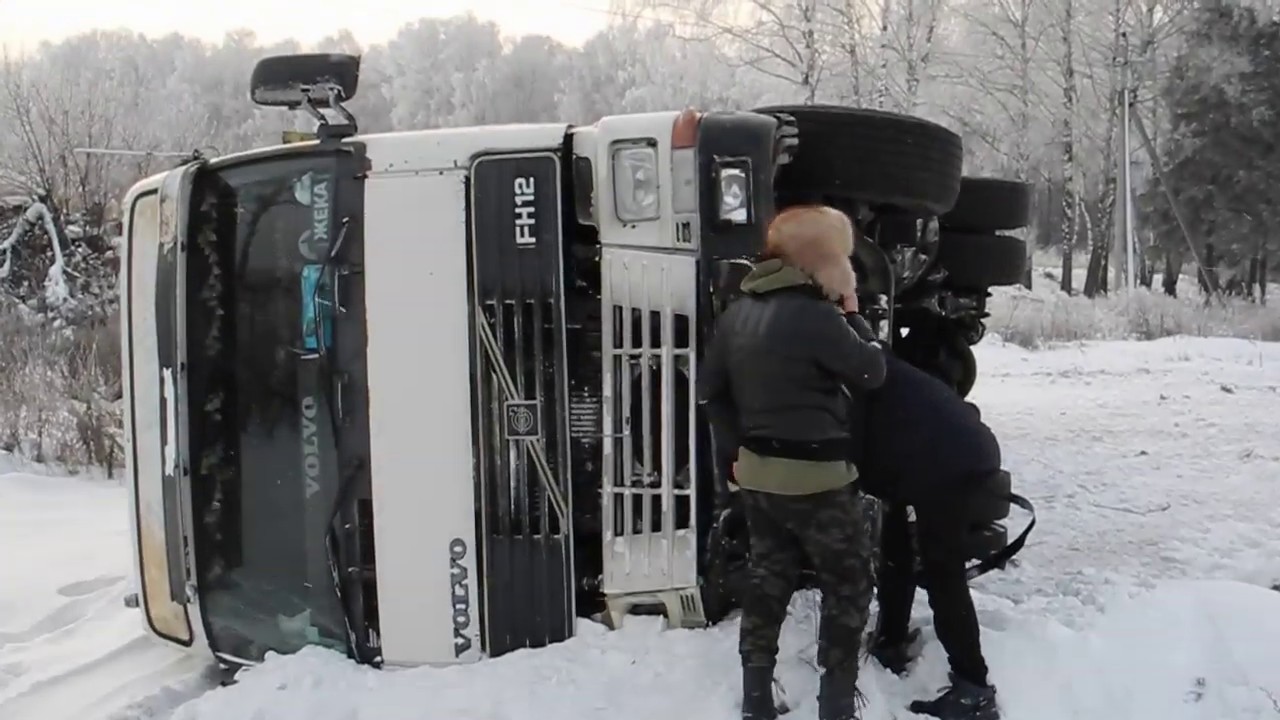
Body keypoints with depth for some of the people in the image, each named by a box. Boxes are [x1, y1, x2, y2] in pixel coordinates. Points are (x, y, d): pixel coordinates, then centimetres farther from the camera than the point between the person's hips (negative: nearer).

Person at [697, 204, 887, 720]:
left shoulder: (737, 312, 5)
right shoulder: (814, 315, -20)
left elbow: (711, 389, 10)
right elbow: (871, 373, -10)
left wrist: (739, 448, 14)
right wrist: (852, 323, 2)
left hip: (757, 474, 7)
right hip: (815, 478, -7)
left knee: (769, 580, 17)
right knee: (848, 585, 10)